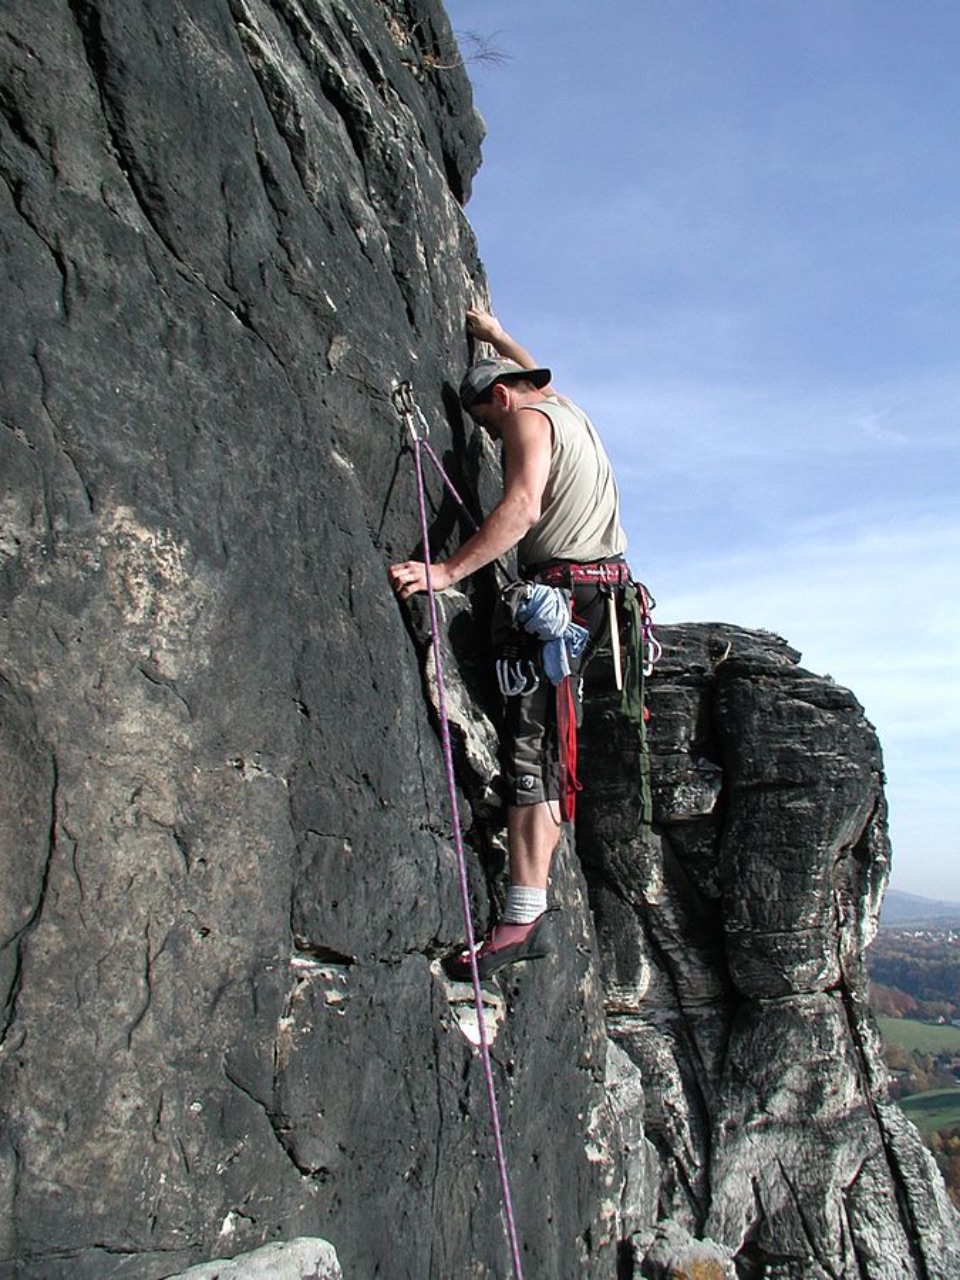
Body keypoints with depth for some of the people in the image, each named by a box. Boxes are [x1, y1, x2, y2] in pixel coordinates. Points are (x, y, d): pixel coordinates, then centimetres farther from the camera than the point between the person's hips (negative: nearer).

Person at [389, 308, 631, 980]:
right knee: (547, 744, 16)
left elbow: (521, 508, -21)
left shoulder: (528, 420, -2)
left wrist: (447, 571, -29)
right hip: (607, 590, 10)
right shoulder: (569, 410, 25)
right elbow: (539, 378, 52)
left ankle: (524, 916, -24)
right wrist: (494, 334, 62)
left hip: (563, 588, -10)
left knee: (532, 745, -17)